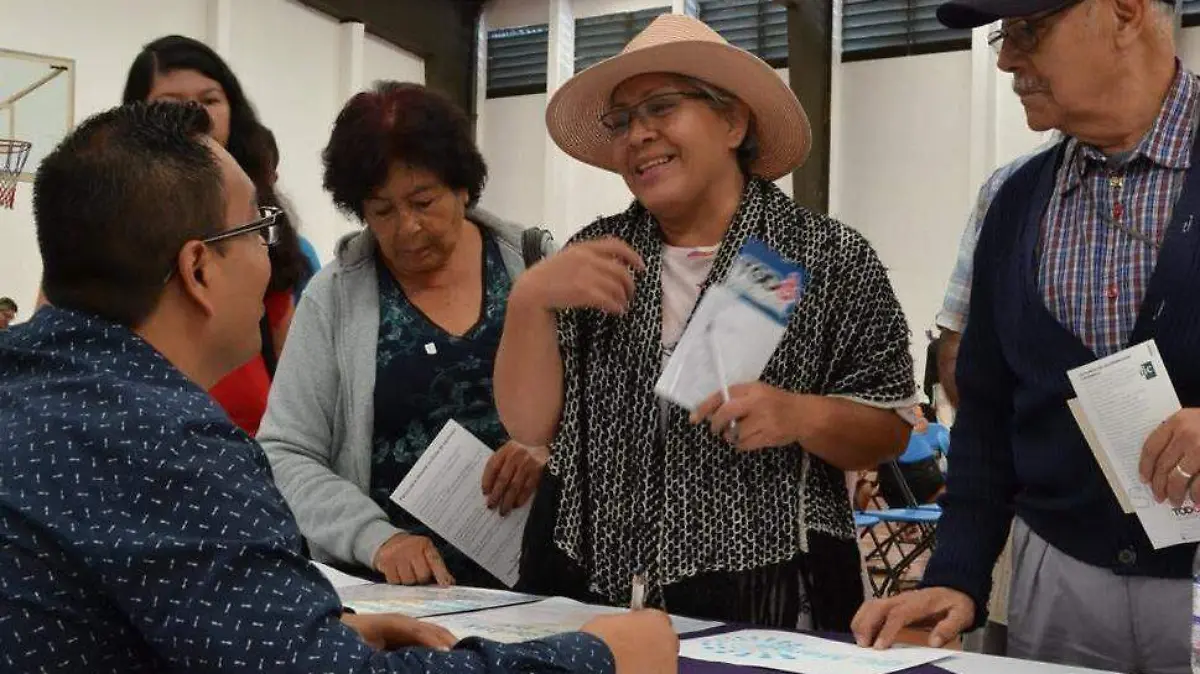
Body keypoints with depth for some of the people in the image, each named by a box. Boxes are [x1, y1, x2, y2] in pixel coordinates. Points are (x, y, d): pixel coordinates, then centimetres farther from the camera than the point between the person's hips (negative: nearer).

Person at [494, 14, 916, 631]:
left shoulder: (832, 260, -5)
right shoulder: (595, 255, 4)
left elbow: (890, 431, -3)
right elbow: (530, 425, -1)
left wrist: (802, 416, -22)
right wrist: (529, 300, -16)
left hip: (763, 597, -3)